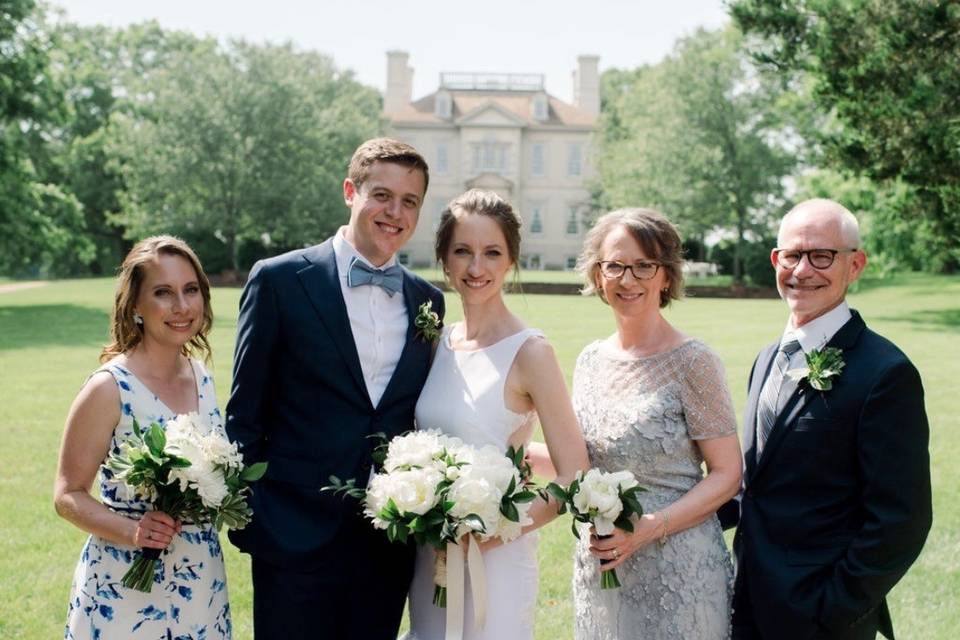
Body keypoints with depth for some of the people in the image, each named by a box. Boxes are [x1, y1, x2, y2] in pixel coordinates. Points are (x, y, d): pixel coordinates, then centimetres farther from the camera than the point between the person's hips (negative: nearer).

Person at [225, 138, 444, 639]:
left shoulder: (429, 301, 8)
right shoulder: (280, 280, -5)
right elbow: (245, 414, -3)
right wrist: (245, 521, -4)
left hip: (391, 544, 4)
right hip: (296, 539, -4)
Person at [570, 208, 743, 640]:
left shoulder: (692, 362, -12)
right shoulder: (590, 360, 4)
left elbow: (726, 474, -10)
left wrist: (650, 527, -20)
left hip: (675, 571, -5)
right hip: (598, 566, 5)